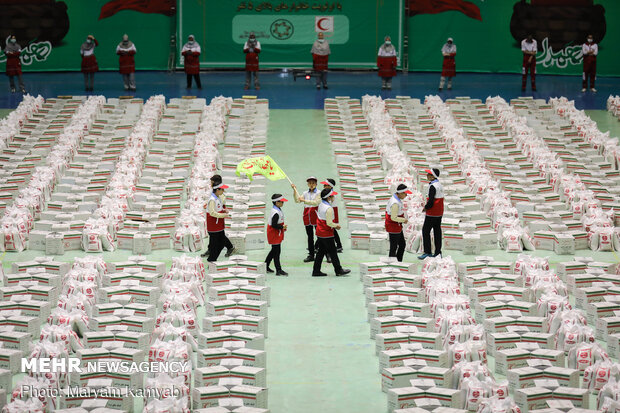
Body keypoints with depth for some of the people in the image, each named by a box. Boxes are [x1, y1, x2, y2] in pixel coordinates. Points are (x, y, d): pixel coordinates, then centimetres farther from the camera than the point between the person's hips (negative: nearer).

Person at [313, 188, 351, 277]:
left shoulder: (321, 205, 7)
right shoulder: (329, 208, -22)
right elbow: (329, 223, -23)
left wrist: (334, 225, 15)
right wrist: (336, 225, -5)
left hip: (319, 233, 9)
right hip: (327, 234, -9)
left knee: (321, 251, 13)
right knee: (332, 252, 2)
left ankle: (316, 271, 14)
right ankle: (338, 270, 11)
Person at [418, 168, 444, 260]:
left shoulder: (433, 186, -19)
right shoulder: (439, 184, 10)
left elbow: (431, 201, -22)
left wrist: (426, 207, -5)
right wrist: (427, 206, 12)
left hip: (432, 213, -9)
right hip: (439, 213, 9)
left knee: (425, 231, -3)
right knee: (437, 231, 11)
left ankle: (427, 252, -5)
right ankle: (438, 252, 13)